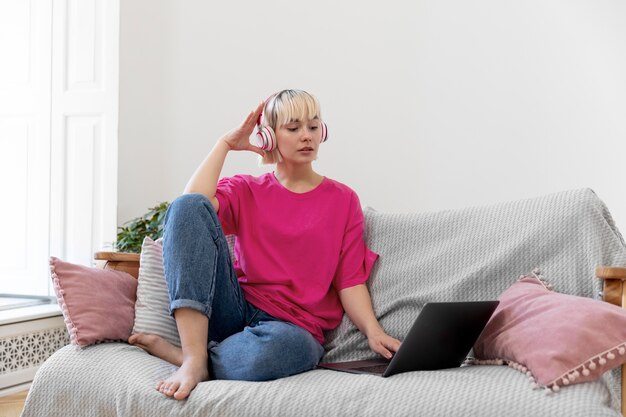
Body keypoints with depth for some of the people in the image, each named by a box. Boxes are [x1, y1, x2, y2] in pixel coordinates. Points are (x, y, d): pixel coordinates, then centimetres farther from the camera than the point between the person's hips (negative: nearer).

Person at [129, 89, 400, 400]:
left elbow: (350, 281, 3)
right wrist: (225, 144, 4)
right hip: (234, 310, 2)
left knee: (283, 345, -43)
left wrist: (373, 331, -14)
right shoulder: (245, 190, 16)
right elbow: (192, 204, -7)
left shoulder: (342, 200, 12)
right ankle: (194, 356, -28)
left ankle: (175, 353, -14)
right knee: (188, 206, -19)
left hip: (290, 326, -2)